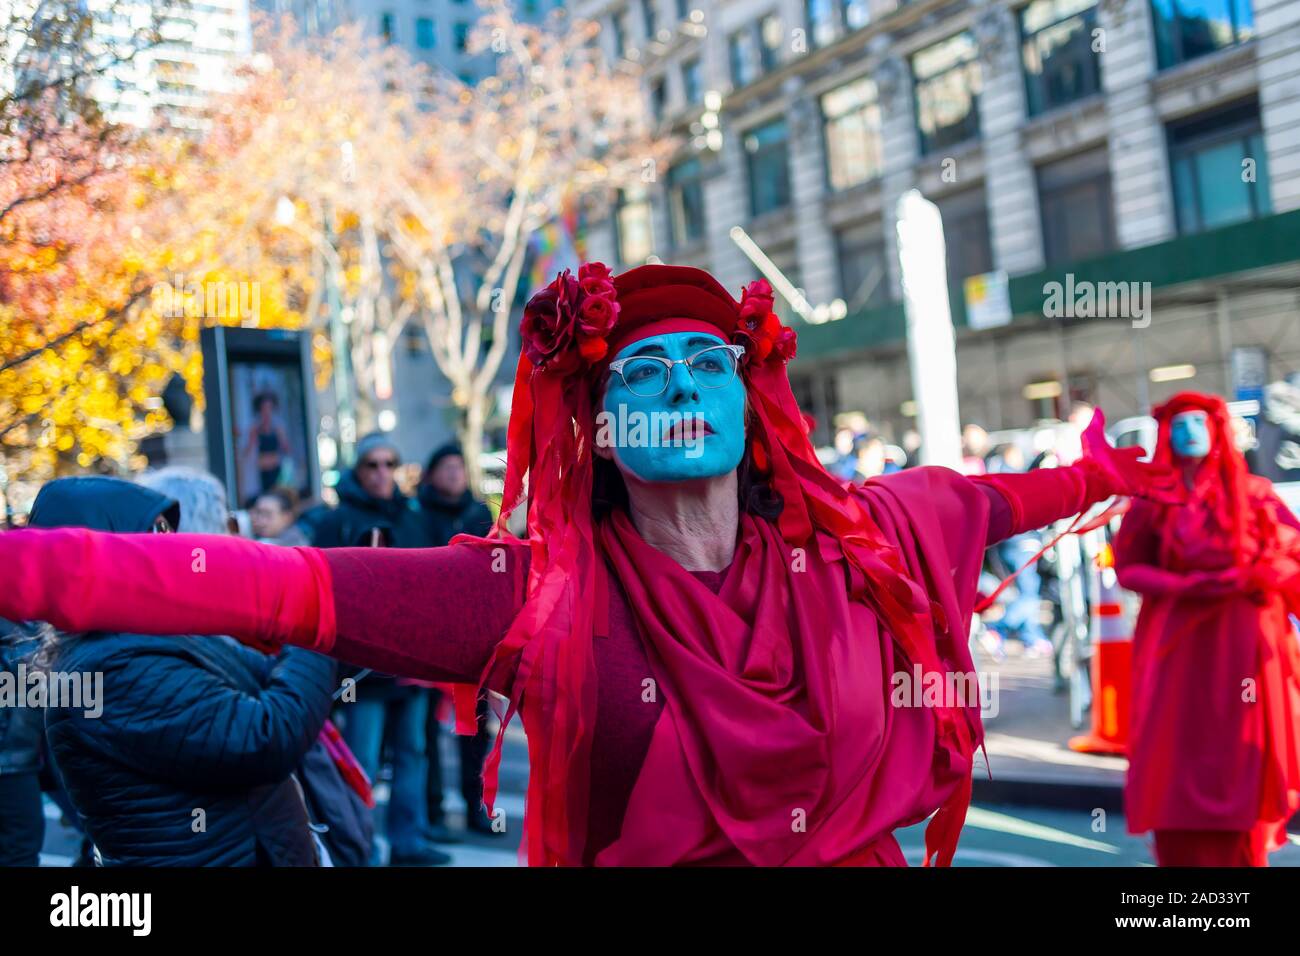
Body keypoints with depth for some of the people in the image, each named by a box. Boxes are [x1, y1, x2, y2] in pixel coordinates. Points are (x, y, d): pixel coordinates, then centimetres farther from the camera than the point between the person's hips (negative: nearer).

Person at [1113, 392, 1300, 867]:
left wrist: (1250, 577, -16)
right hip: (1178, 647, 0)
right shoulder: (1153, 499, 6)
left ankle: (1243, 857, 8)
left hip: (1243, 646, 0)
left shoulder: (1253, 492, 7)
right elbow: (1127, 567, 2)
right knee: (1179, 764, -3)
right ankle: (1183, 858, 4)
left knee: (1243, 765, -1)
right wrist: (1185, 586, -13)